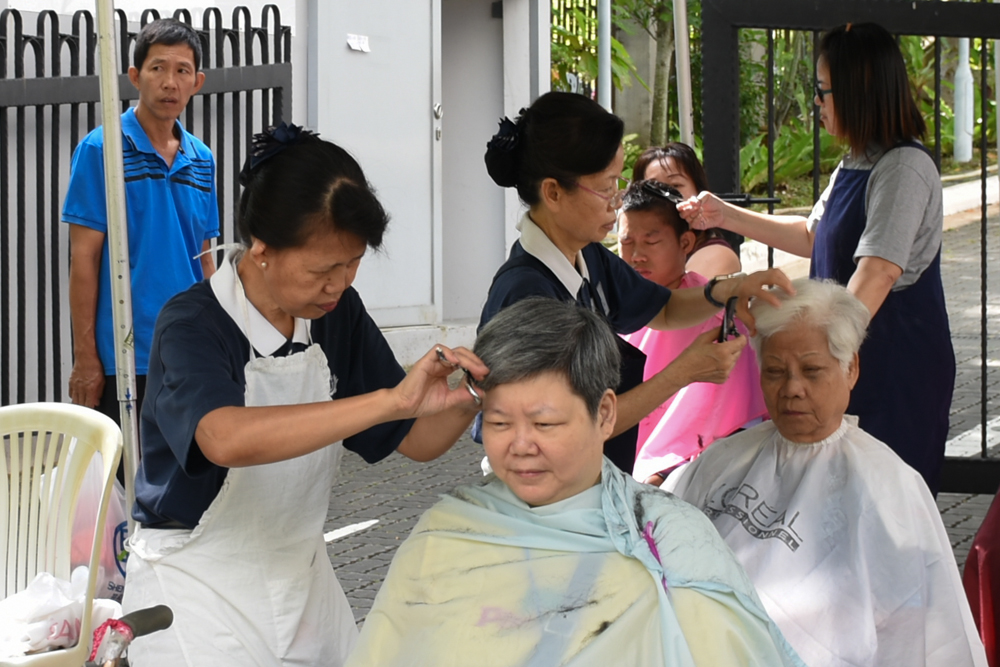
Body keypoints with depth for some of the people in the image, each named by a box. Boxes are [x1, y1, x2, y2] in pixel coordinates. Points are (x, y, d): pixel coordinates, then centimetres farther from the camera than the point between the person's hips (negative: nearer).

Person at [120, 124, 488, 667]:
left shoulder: (338, 314, -3)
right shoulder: (191, 325, -22)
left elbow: (415, 441, 2)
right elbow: (226, 439, -43)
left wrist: (470, 395, -20)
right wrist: (393, 399, -47)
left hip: (302, 577, 6)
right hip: (197, 587, -6)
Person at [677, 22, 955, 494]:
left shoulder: (906, 167, -18)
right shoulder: (854, 166, 13)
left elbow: (877, 272, -27)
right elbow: (812, 236, 27)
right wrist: (725, 217, 24)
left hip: (899, 370, -9)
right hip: (850, 357, 9)